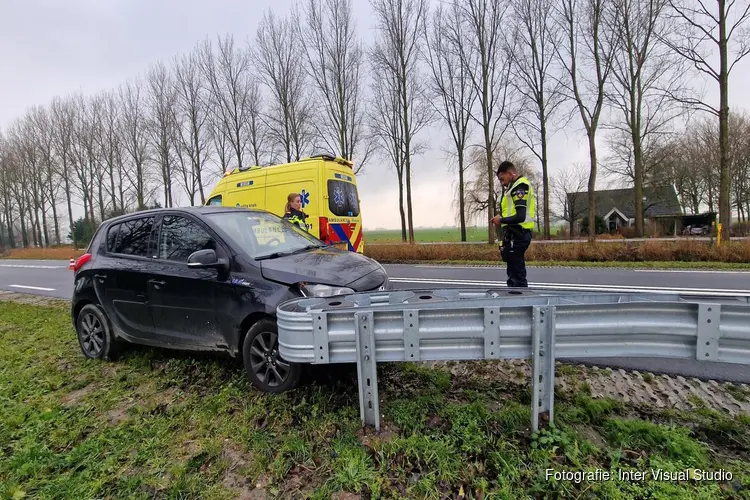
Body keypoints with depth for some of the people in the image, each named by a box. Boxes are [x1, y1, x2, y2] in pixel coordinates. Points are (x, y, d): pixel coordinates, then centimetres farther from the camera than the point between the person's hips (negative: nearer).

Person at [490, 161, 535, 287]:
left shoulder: (520, 186, -10)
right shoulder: (519, 186, 21)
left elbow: (520, 217, -20)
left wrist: (501, 220, -8)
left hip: (516, 235, -10)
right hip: (518, 234, 10)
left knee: (516, 274, -7)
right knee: (516, 272, 15)